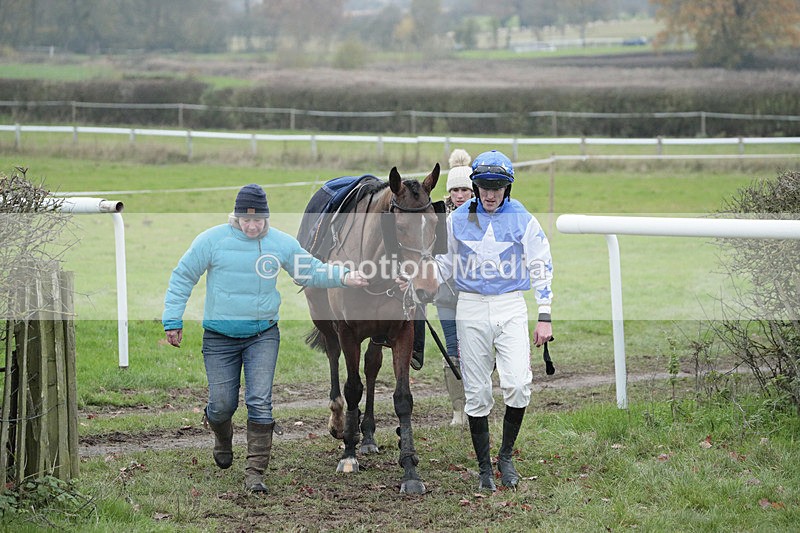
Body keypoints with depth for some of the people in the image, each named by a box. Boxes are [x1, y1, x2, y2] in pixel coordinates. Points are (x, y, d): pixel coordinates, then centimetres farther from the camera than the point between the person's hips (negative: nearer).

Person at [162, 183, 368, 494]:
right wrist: (172, 319, -4)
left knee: (260, 402, -10)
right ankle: (222, 436, 43)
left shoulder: (282, 243, -2)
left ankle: (255, 472, -5)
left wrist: (343, 276, -10)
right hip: (220, 337, 0)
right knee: (223, 404, 6)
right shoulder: (212, 240, -8)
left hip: (263, 335, 1)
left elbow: (311, 271, 8)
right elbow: (182, 277, -1)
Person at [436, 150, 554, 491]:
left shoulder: (523, 220, 0)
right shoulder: (458, 220, 5)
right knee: (476, 392, 2)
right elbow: (445, 264, 16)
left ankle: (506, 456, 4)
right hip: (471, 311, 1)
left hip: (511, 308, -1)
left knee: (518, 384, -17)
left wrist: (545, 317, -1)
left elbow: (541, 268, 4)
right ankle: (484, 468, 13)